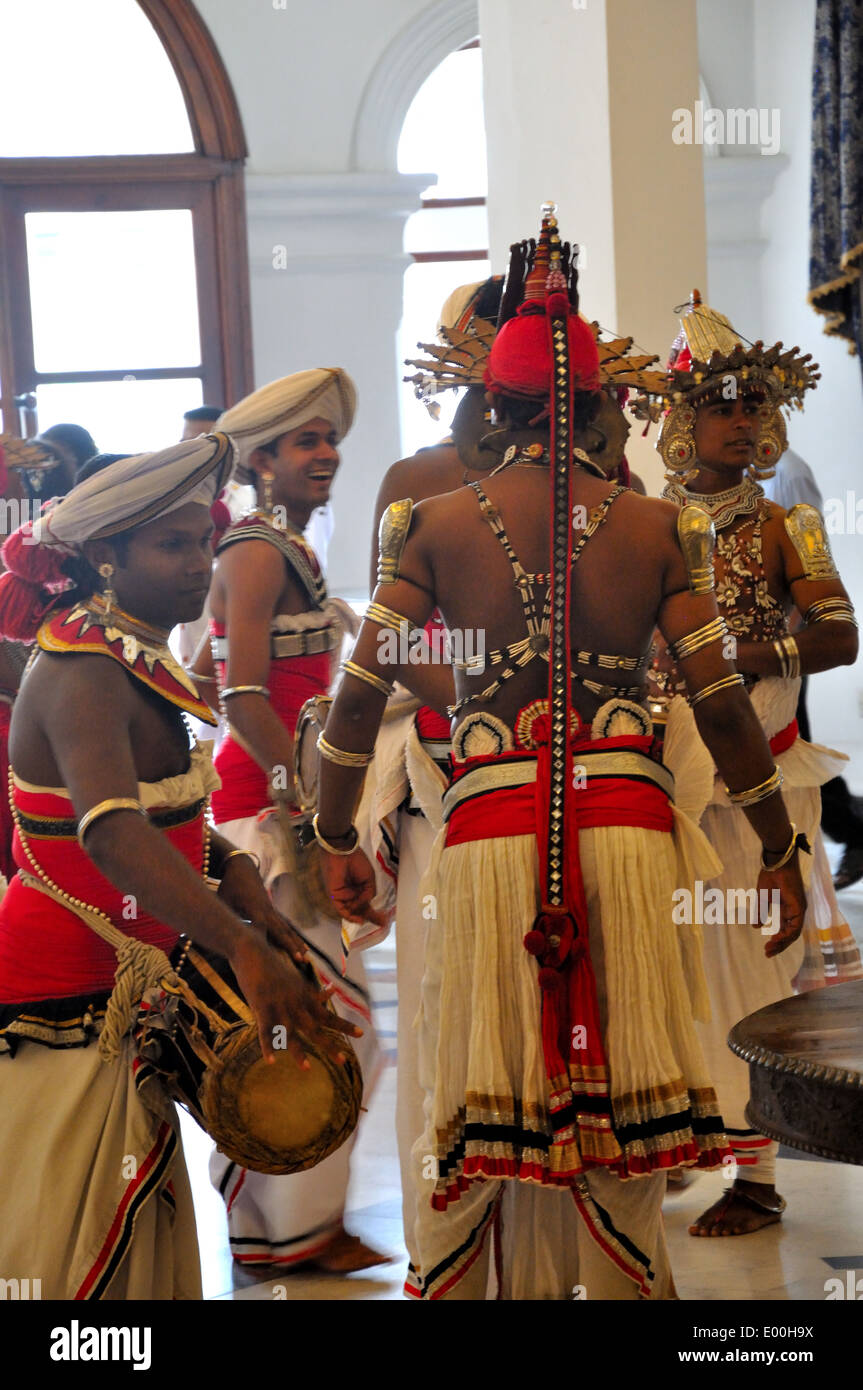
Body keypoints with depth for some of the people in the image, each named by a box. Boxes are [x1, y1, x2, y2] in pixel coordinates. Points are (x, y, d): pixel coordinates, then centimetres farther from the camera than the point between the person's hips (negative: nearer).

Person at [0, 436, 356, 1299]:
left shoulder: (134, 662, 9)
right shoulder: (83, 675, -22)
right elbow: (113, 833, -39)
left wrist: (233, 872, -3)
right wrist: (244, 949, -48)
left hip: (116, 998, 10)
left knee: (130, 1233, 17)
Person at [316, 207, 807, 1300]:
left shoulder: (437, 524, 2)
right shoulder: (657, 528, 3)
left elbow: (360, 689, -1)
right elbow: (722, 705, 1)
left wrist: (335, 840, 11)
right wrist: (780, 855, 10)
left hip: (489, 831, 0)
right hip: (627, 829, 0)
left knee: (480, 1106, 13)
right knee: (616, 1109, 11)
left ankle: (455, 1284, 25)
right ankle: (615, 1283, 23)